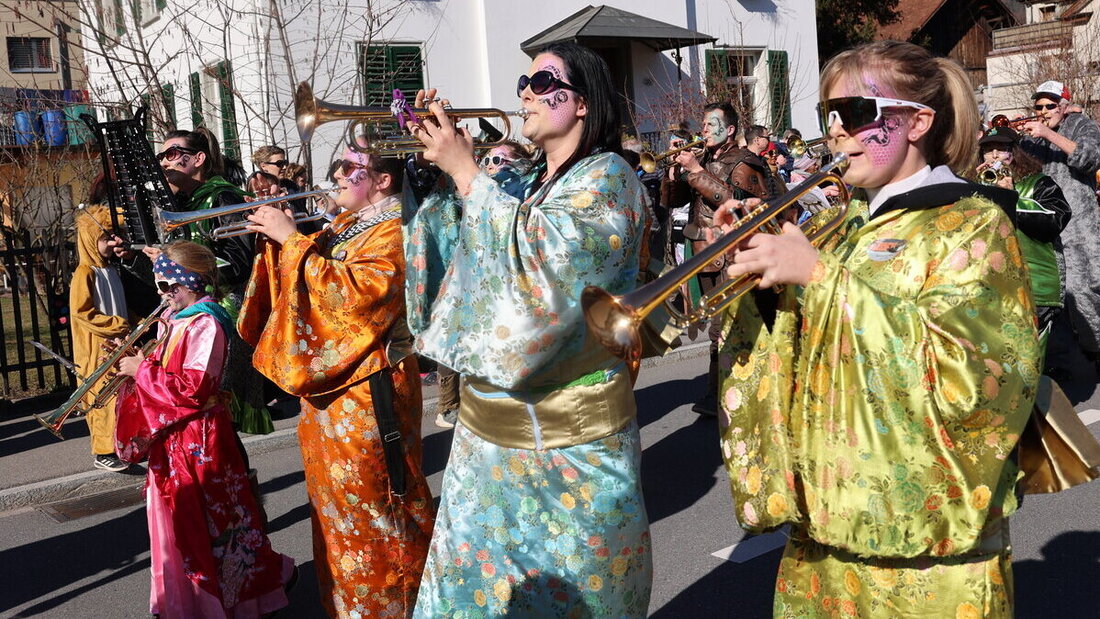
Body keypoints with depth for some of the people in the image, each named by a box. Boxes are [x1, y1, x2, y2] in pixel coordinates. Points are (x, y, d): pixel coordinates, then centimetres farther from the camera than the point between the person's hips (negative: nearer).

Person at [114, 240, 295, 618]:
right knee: (178, 520, 16)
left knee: (209, 522, 0)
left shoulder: (204, 324, -18)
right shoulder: (175, 321, 11)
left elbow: (194, 387, -24)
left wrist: (142, 370, -17)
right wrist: (134, 361, 1)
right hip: (170, 436, 9)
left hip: (197, 438, -9)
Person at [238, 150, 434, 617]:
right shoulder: (347, 224, 13)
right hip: (327, 381, 10)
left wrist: (291, 239, -22)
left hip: (368, 389, -10)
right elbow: (314, 274, 16)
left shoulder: (396, 232, -15)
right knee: (336, 502, 19)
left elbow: (350, 292, -28)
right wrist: (274, 239, 0)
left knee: (372, 505, 0)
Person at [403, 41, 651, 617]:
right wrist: (433, 158, -2)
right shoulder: (522, 181, 14)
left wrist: (463, 169, -18)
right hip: (487, 430, 7)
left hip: (568, 439, -7)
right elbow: (454, 237, 8)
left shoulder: (607, 177, -7)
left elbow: (544, 251, -24)